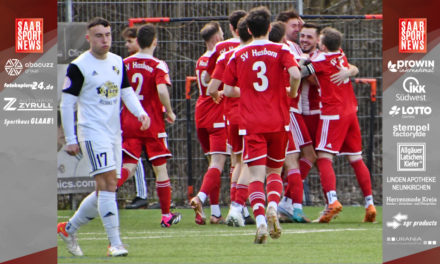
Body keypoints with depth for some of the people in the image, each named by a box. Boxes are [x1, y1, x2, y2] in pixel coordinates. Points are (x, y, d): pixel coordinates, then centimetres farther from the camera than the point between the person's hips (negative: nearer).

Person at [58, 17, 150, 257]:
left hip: (114, 133, 7)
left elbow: (127, 91, 18)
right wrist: (70, 139, -9)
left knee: (105, 189, 9)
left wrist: (140, 112, -3)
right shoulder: (78, 66, -8)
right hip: (92, 131, -7)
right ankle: (115, 243, -17)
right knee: (108, 183, -17)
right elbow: (66, 103, -6)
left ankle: (69, 228, 26)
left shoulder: (118, 62, 11)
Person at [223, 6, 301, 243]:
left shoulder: (238, 55, 5)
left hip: (252, 124, -1)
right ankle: (272, 206, -10)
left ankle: (260, 220, -24)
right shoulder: (280, 50, 0)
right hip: (278, 121, 1)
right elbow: (295, 74, -16)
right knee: (274, 171, 17)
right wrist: (292, 93, 3)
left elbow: (228, 90, 5)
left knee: (256, 175, -5)